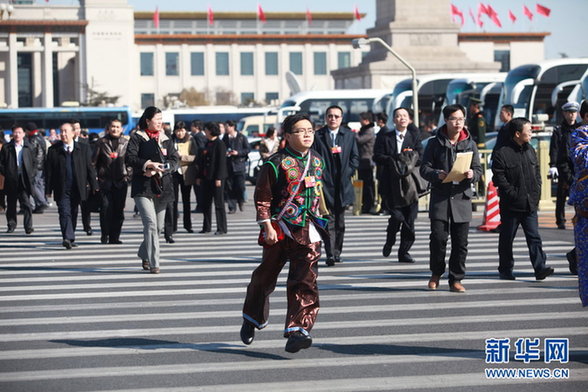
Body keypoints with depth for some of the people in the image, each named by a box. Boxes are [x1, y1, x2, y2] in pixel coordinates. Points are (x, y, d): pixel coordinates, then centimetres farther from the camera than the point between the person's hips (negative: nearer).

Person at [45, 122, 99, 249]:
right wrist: (48, 190, -1)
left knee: (73, 214, 11)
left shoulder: (83, 148, 6)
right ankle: (67, 238, -23)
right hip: (62, 190, -2)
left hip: (77, 189, 2)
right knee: (64, 213, -14)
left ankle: (70, 238, 24)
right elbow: (49, 171, 4)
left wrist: (94, 186, 4)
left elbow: (90, 168, 8)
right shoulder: (53, 150, 3)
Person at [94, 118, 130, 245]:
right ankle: (104, 235, 2)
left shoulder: (126, 143, 10)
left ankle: (114, 237, 9)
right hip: (105, 181, -1)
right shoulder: (101, 142, 7)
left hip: (121, 181, 1)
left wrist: (128, 175, 3)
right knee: (106, 207, -9)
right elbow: (95, 161, 6)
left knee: (119, 209, 2)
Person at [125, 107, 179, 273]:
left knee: (158, 226, 9)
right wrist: (148, 164, -21)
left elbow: (175, 160, 5)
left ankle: (144, 254, 34)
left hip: (162, 186, 5)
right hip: (142, 186, -5)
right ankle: (153, 263, -16)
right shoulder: (137, 138, 2)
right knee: (150, 223, -17)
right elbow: (130, 158, -8)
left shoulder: (165, 139, 13)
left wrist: (158, 170, -10)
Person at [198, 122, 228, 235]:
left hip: (216, 178, -8)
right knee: (206, 203, 10)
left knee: (219, 203, -3)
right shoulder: (208, 144, 15)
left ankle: (222, 228, 1)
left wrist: (218, 178, -19)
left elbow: (222, 162, -15)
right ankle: (206, 227, 18)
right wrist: (200, 176, 15)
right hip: (206, 178, 8)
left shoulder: (219, 144, -10)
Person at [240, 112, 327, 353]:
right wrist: (268, 226, -13)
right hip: (279, 230, -4)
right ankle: (251, 320, 34)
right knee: (265, 276, 11)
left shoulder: (317, 162, 9)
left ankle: (298, 330, -13)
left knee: (305, 280, -9)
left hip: (308, 231, 4)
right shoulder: (276, 163, -9)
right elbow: (262, 196, -8)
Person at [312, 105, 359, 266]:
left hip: (343, 184, 3)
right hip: (325, 184, -3)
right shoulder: (318, 136, -1)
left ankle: (337, 252, 21)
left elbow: (355, 157, 10)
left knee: (340, 221, 11)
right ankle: (330, 255, -14)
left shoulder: (349, 135, 8)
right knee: (329, 221, -9)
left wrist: (348, 173, -1)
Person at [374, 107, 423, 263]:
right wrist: (393, 159, -14)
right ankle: (389, 242, 16)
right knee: (397, 216, -12)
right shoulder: (384, 137, 9)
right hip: (391, 184, -2)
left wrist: (408, 160, -14)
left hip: (410, 184, 2)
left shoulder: (415, 136, 13)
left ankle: (404, 252, 6)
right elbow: (377, 157, 1)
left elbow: (420, 157, 4)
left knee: (409, 219, -3)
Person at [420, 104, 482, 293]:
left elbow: (478, 170, 9)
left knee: (461, 242, 1)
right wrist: (437, 175, -19)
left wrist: (472, 175, -15)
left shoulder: (470, 144, 10)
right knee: (438, 238, -6)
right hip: (440, 197, -2)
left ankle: (456, 279, 11)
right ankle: (436, 273, 16)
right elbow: (424, 168, 2)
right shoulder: (435, 143, 4)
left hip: (462, 197, 2)